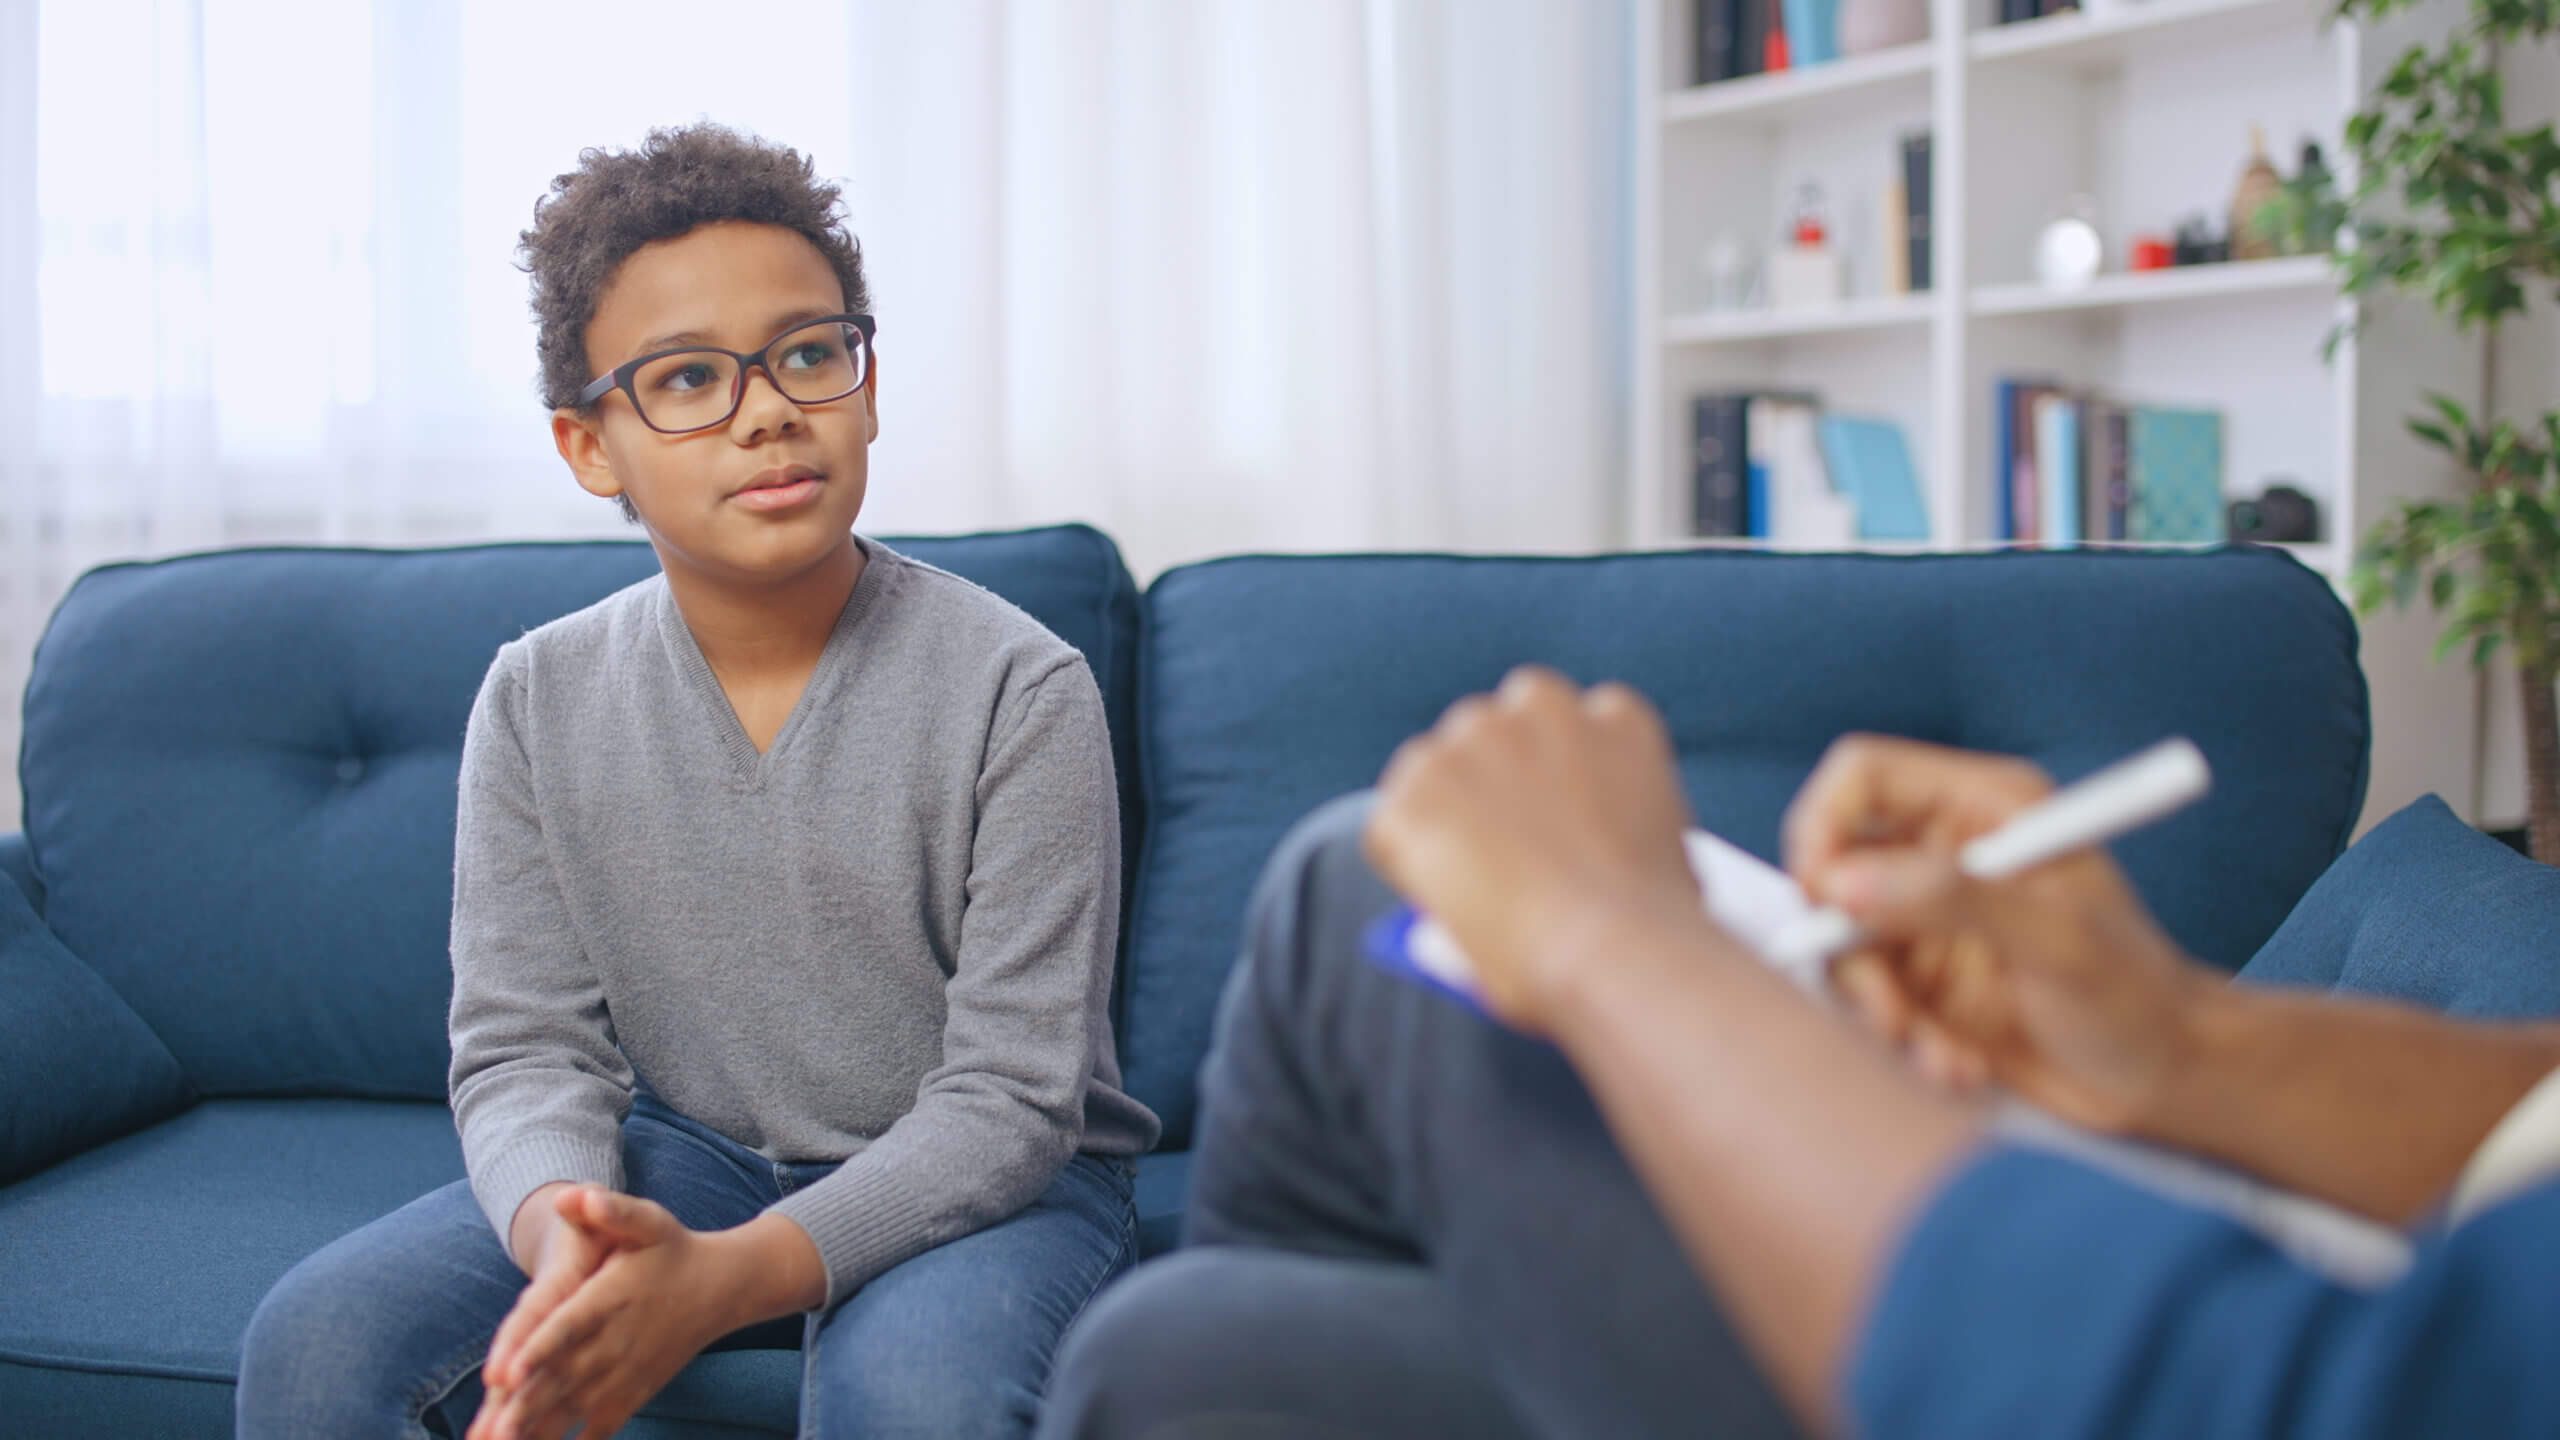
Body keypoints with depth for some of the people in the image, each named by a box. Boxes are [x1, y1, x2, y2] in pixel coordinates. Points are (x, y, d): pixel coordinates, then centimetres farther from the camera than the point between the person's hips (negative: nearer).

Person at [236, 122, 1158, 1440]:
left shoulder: (1019, 689, -16)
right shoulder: (541, 700, -3)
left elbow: (1010, 1099, -18)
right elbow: (522, 1046, -4)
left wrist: (727, 1279, -33)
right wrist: (565, 1235, -29)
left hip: (986, 1181, -3)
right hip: (686, 1160, 3)